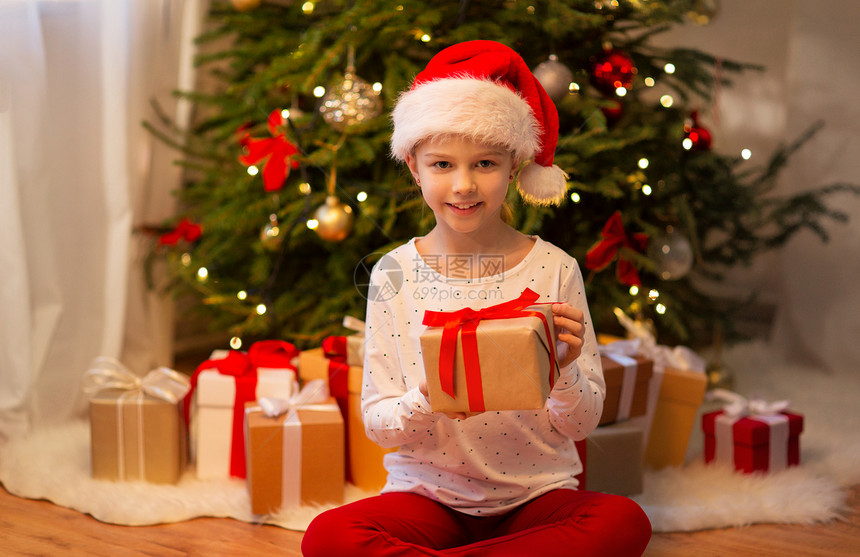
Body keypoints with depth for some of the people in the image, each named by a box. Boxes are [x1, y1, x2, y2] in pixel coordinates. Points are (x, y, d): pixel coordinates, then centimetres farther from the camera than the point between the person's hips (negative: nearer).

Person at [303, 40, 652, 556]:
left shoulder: (555, 269, -3)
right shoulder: (394, 274, -2)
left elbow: (582, 424, -1)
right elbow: (376, 422, -2)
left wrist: (563, 371, -23)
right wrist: (426, 404, -23)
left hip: (537, 497, 2)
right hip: (428, 493, -1)